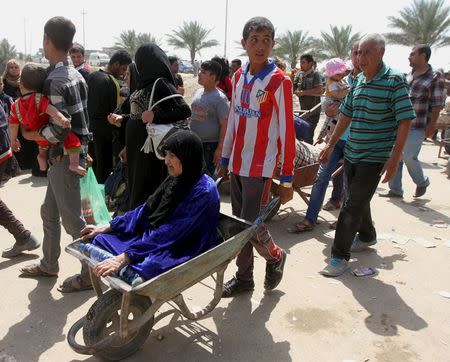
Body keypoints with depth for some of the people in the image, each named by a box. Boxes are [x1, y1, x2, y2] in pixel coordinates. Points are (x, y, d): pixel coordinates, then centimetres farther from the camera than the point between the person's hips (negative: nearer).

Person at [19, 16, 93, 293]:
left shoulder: (54, 81, -19)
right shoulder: (75, 75, 9)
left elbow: (59, 130, -24)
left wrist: (31, 135, -7)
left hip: (65, 157, -9)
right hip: (71, 153, 9)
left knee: (71, 218, 1)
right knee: (50, 212, 20)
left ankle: (90, 273, 14)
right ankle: (49, 265, 35)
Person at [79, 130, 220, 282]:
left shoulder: (204, 191, -22)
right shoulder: (177, 180, 5)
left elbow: (169, 234, -26)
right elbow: (148, 208, 11)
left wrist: (125, 258, -29)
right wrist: (105, 228, 9)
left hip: (183, 253, -8)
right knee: (99, 239, 2)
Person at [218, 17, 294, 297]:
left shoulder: (279, 82, -10)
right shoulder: (239, 77, 8)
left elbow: (287, 132, -11)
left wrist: (287, 178, -10)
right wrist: (225, 159, 16)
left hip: (260, 167, -6)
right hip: (237, 165, 6)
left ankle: (275, 256, 27)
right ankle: (244, 278, 27)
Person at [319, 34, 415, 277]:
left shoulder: (395, 81, -11)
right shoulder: (358, 80, 9)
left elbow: (405, 121, -14)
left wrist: (394, 158, -19)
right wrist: (331, 145, 14)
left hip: (374, 158, -7)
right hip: (351, 154, 7)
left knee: (352, 207, -7)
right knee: (358, 200, 20)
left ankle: (340, 256, 3)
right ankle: (367, 237, 42)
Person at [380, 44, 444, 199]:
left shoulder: (435, 78, -8)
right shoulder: (410, 75, 12)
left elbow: (436, 105, -9)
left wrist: (431, 126, -12)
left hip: (417, 127, -6)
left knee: (409, 157, -4)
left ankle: (422, 182, 24)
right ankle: (395, 190, 16)